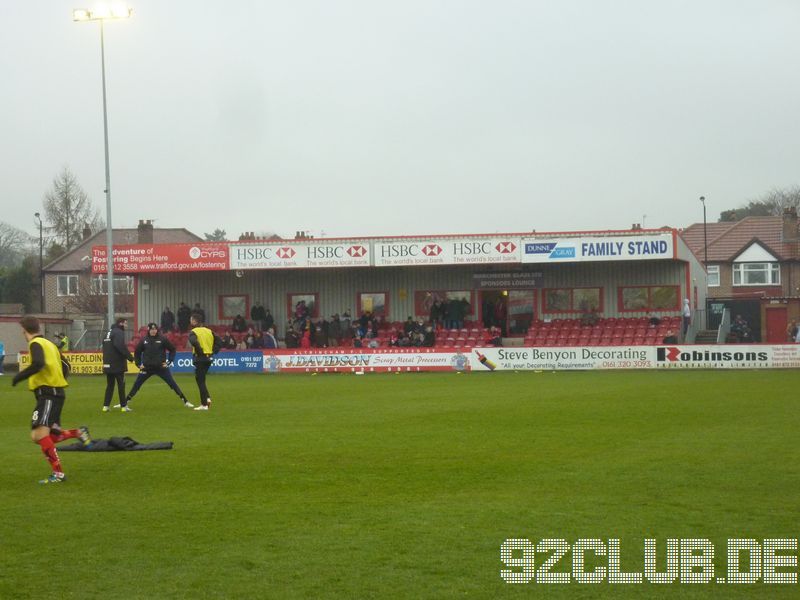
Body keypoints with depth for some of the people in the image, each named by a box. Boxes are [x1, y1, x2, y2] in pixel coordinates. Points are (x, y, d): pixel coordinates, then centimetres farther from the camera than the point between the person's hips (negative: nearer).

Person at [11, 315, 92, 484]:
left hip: (48, 394, -9)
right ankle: (78, 433, 13)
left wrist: (19, 376, -16)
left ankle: (58, 473, -24)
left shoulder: (36, 344, -8)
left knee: (40, 434, -20)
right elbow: (64, 367, 24)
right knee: (37, 437, 10)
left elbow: (38, 364, -27)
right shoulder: (49, 344, 21)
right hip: (56, 393, 9)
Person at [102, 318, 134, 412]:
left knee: (110, 385, 13)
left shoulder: (109, 332, 17)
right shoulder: (118, 332, -12)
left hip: (107, 364, 8)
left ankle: (106, 406, 10)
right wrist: (129, 356, -21)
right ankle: (124, 406, 1)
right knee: (121, 385, -1)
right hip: (117, 364, -8)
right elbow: (121, 346, -26)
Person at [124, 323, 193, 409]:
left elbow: (172, 350, 5)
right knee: (136, 385, 4)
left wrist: (169, 362, -1)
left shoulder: (162, 339, -5)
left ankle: (185, 401, 3)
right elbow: (137, 352, 13)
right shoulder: (144, 340, -1)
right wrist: (139, 364, 6)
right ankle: (125, 402, 15)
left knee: (173, 384, -2)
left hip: (161, 367, -2)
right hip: (146, 368, 2)